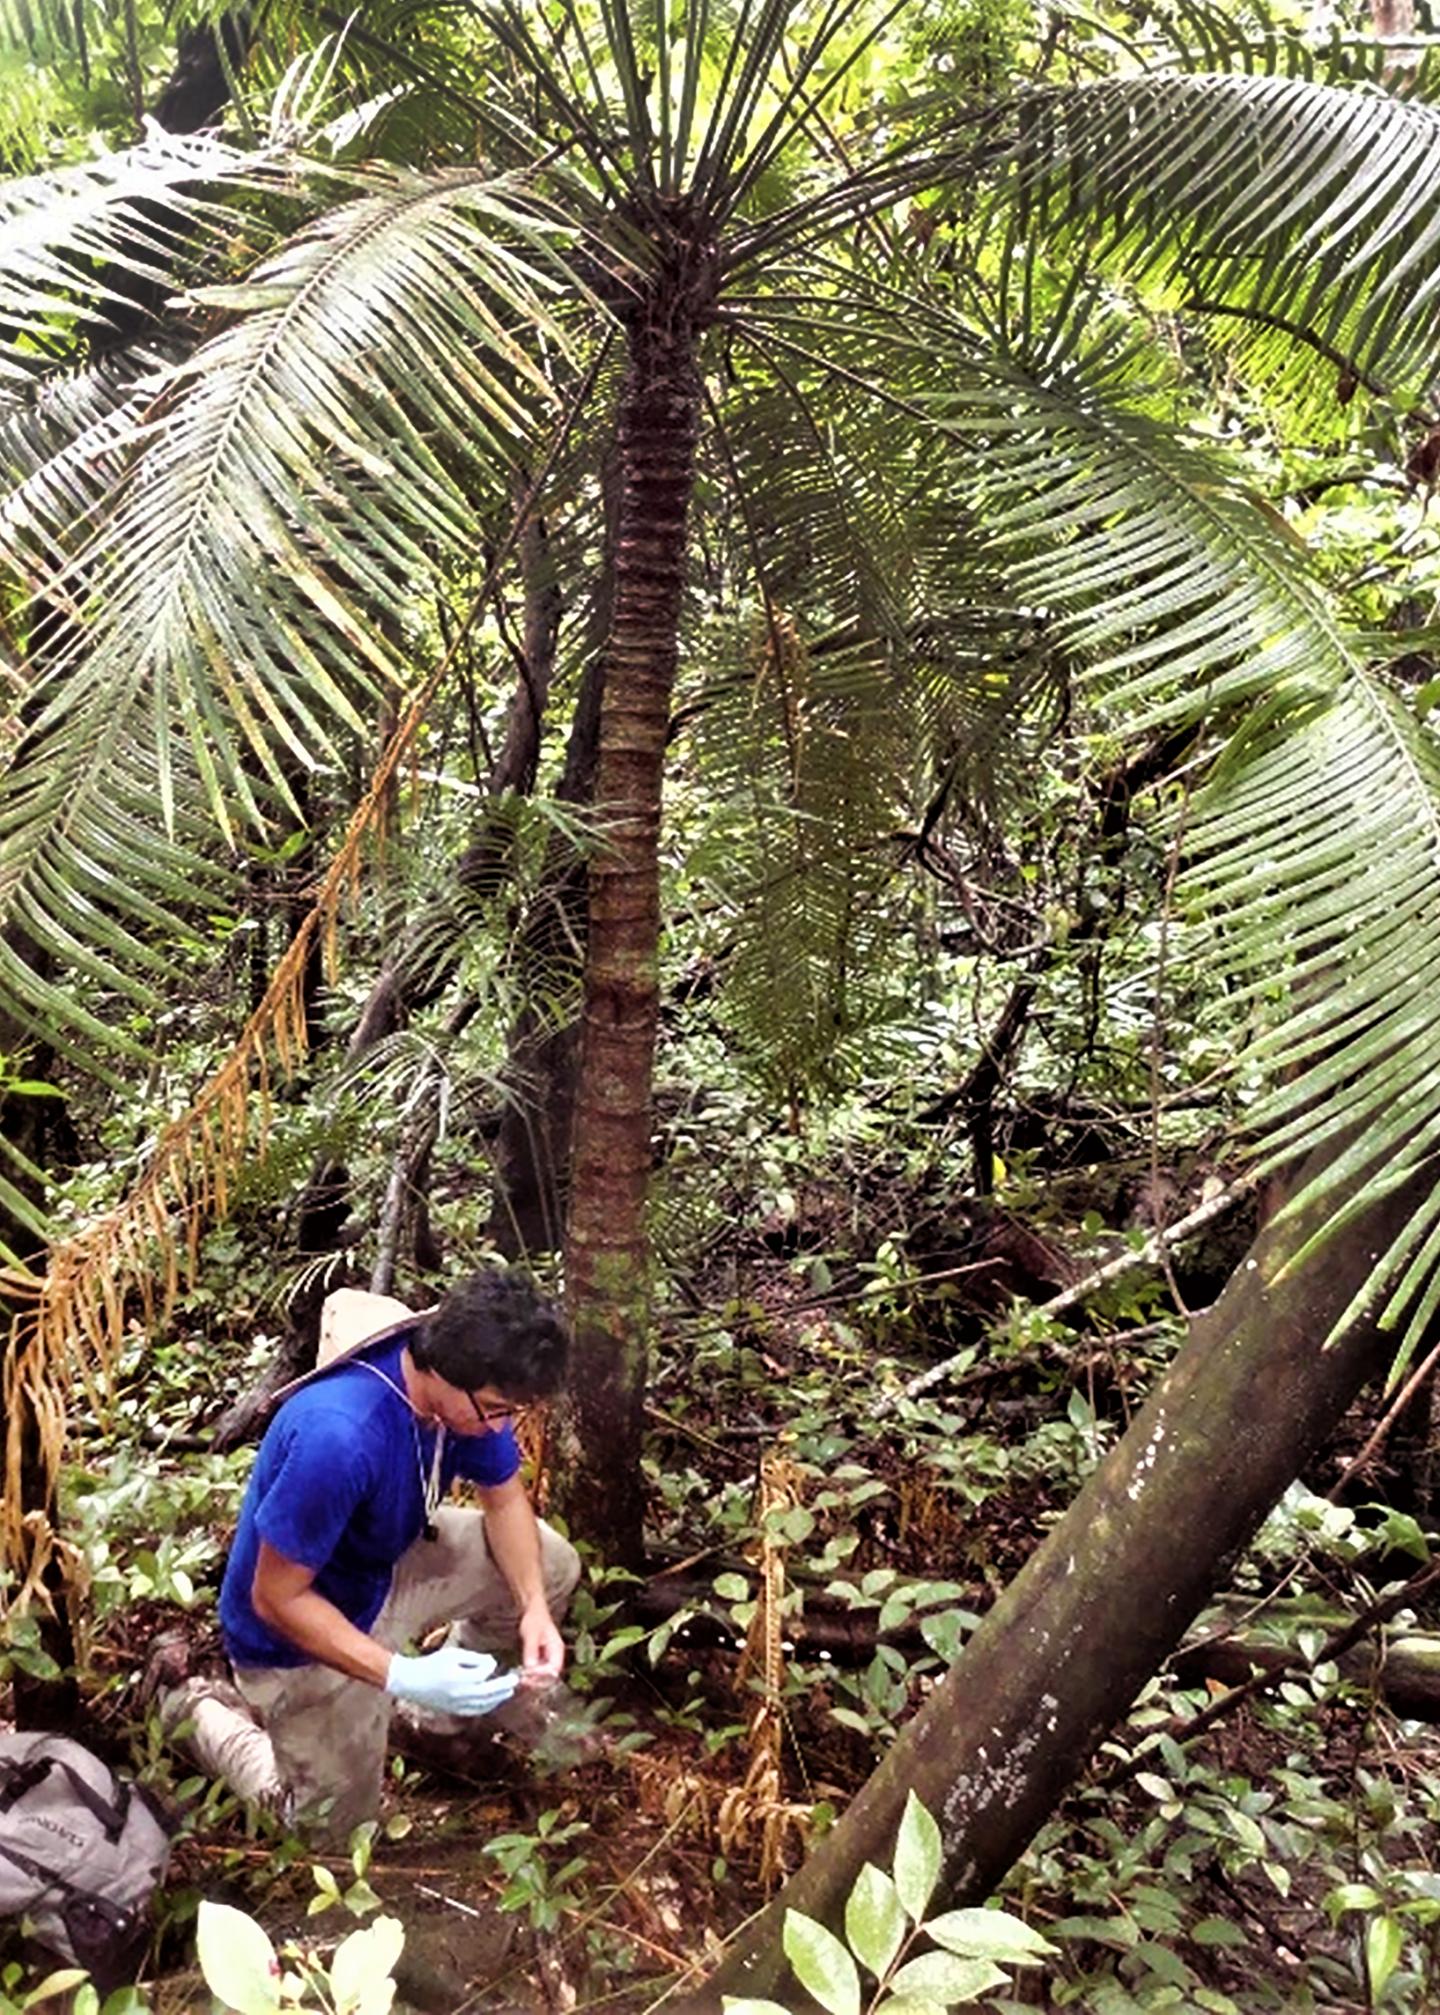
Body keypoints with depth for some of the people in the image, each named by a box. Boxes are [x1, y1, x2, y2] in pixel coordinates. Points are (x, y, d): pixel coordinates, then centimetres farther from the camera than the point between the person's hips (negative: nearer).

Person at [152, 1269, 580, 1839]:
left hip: (389, 1563, 6)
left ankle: (447, 1699, 21)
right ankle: (194, 1708, 27)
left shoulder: (471, 1388, -21)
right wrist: (401, 1676, -34)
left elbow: (505, 1499, -4)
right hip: (303, 1629, -5)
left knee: (551, 1566, -2)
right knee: (334, 1825, 11)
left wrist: (535, 1608, -19)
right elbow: (276, 1598, -30)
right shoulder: (336, 1436, -42)